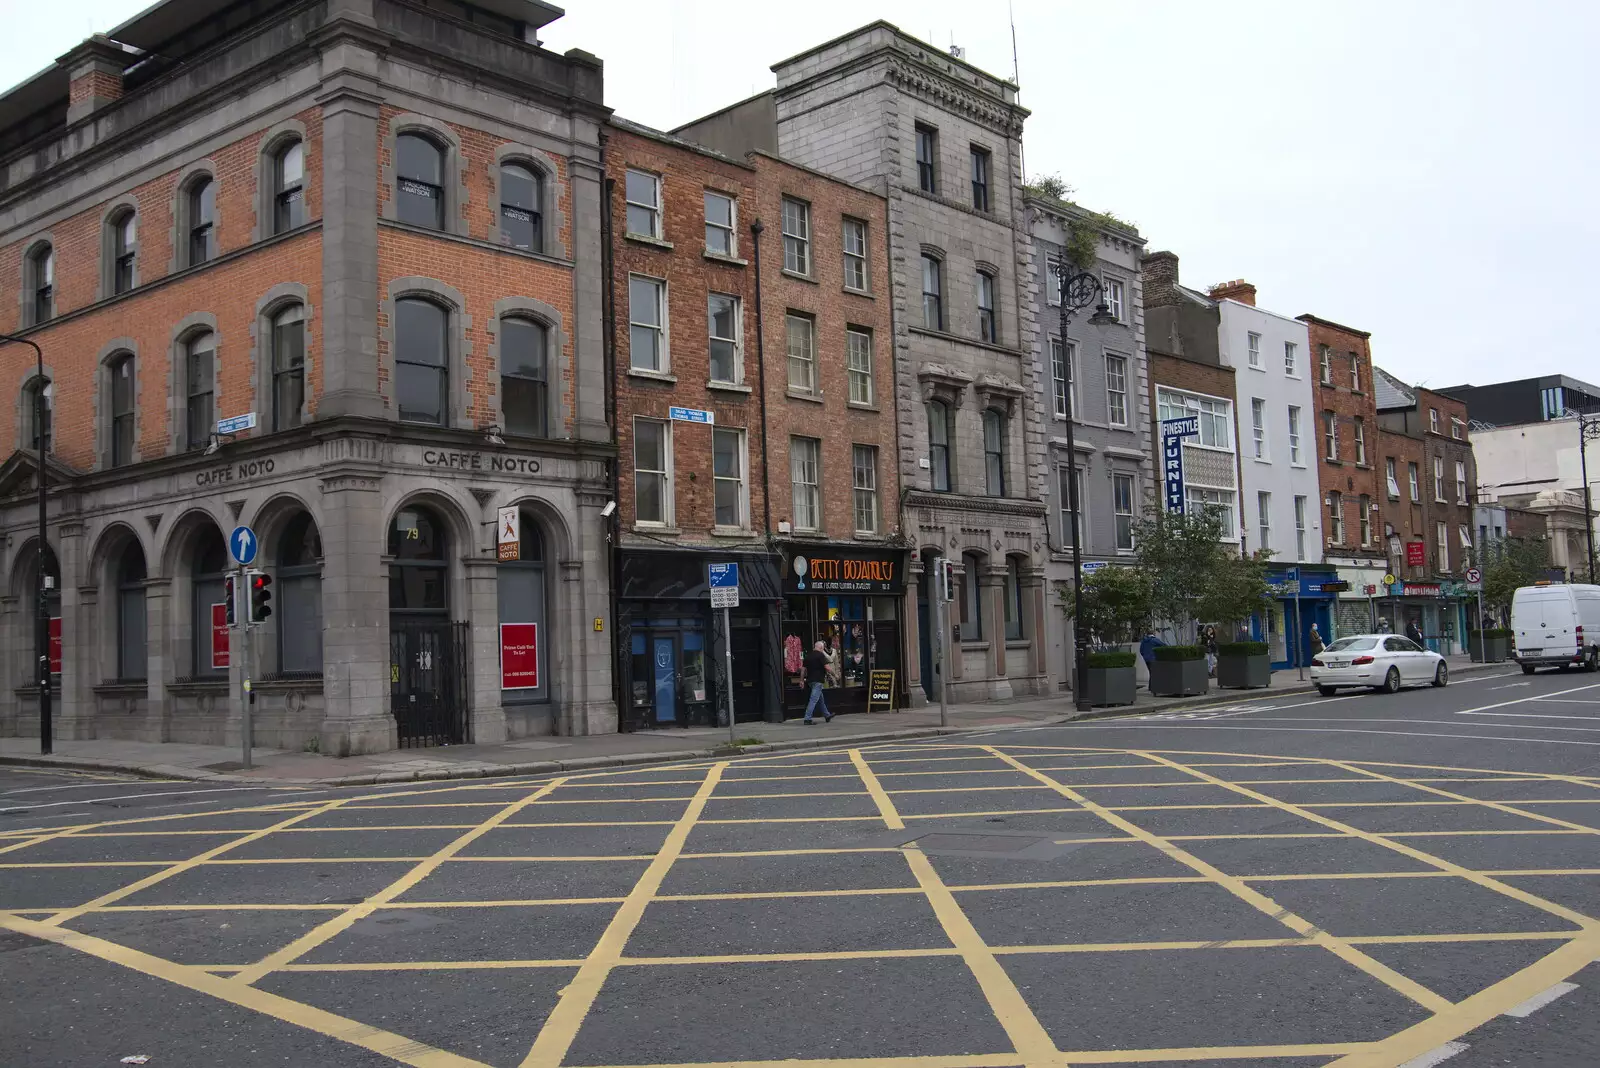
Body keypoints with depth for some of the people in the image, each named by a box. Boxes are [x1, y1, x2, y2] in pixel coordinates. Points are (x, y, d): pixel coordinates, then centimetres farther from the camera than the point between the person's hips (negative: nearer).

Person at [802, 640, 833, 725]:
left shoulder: (808, 655, 10)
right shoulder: (821, 655, -10)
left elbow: (804, 669, 12)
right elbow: (827, 667, -15)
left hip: (810, 680, 8)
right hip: (818, 680, -8)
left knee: (821, 699, 20)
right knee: (814, 700, -8)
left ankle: (827, 715, 31)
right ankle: (808, 719, -12)